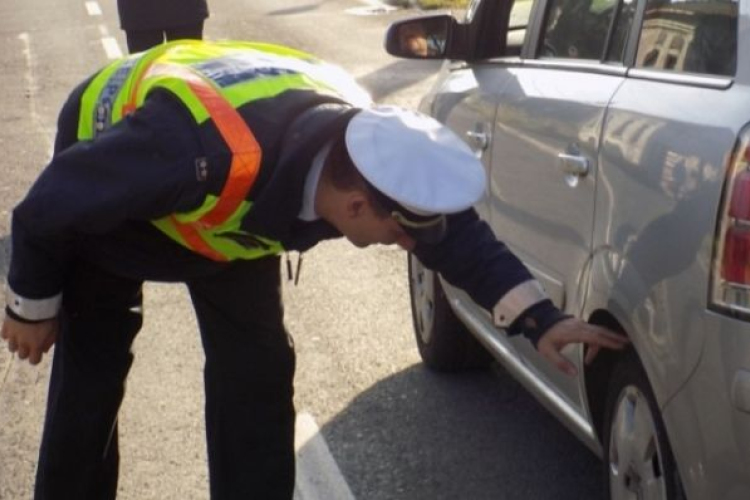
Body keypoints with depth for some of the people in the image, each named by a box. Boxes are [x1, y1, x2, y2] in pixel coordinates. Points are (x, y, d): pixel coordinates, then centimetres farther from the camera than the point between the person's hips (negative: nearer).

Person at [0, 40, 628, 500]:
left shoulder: (367, 145, -29)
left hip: (227, 209, 5)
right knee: (91, 373, -4)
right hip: (105, 197, -4)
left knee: (256, 368, -1)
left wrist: (539, 319, -22)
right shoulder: (203, 153, -47)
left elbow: (460, 232, -12)